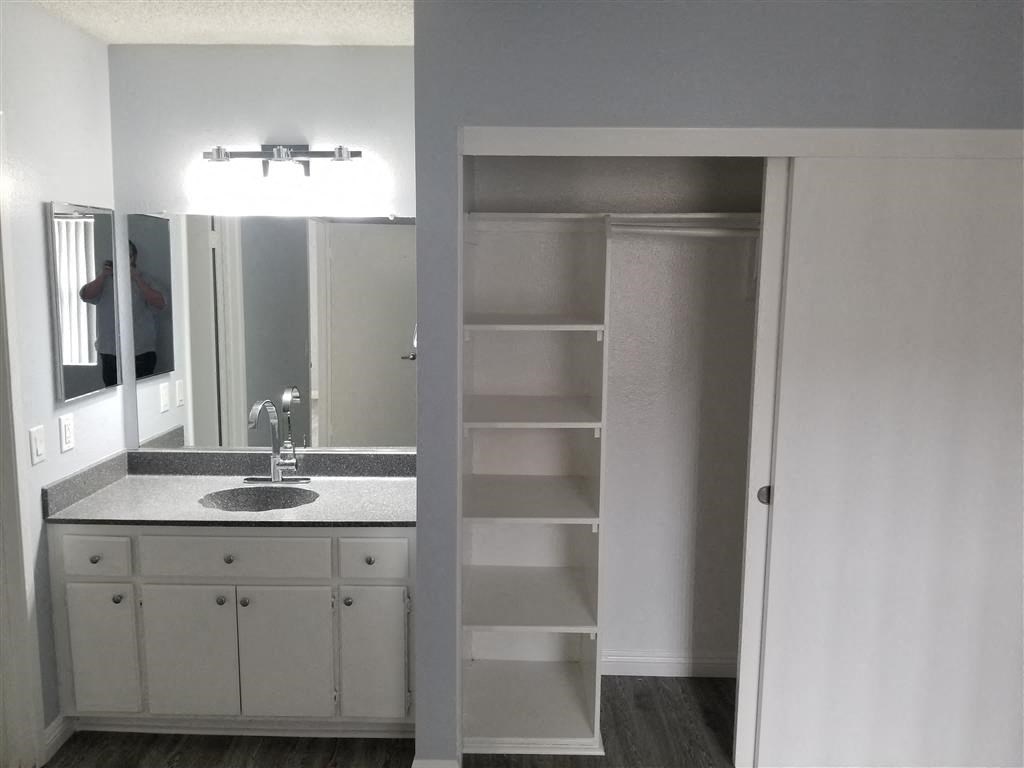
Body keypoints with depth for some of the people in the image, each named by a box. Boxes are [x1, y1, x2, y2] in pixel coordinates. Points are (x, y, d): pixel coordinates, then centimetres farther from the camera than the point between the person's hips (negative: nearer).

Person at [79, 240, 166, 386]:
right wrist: (104, 275, -13)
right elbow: (85, 295, -4)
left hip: (141, 353, -2)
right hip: (110, 353, 3)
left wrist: (136, 279, -19)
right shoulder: (104, 281, 12)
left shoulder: (145, 280, 3)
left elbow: (160, 303, -14)